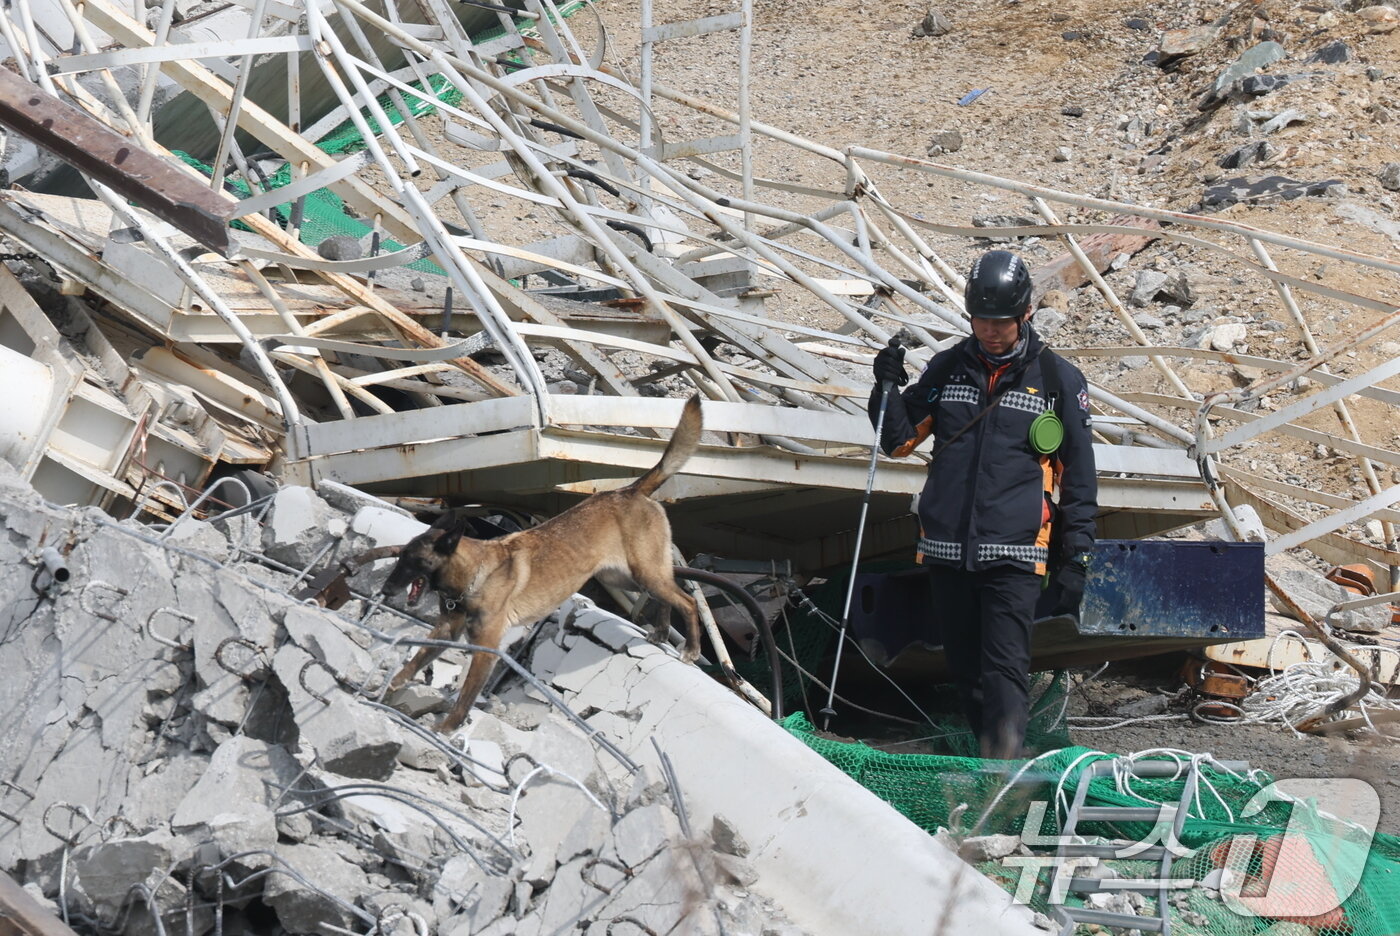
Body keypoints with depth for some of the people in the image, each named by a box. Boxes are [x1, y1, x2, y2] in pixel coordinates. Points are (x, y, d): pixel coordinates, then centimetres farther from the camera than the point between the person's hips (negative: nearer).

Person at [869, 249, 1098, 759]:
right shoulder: (948, 367, 9)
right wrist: (888, 390, -2)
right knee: (966, 671, 11)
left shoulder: (1058, 379, 2)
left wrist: (1074, 560, 2)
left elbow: (1078, 477, 5)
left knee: (1005, 673, -12)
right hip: (947, 549, 4)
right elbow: (898, 440, 17)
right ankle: (988, 758, 26)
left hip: (1014, 553, -4)